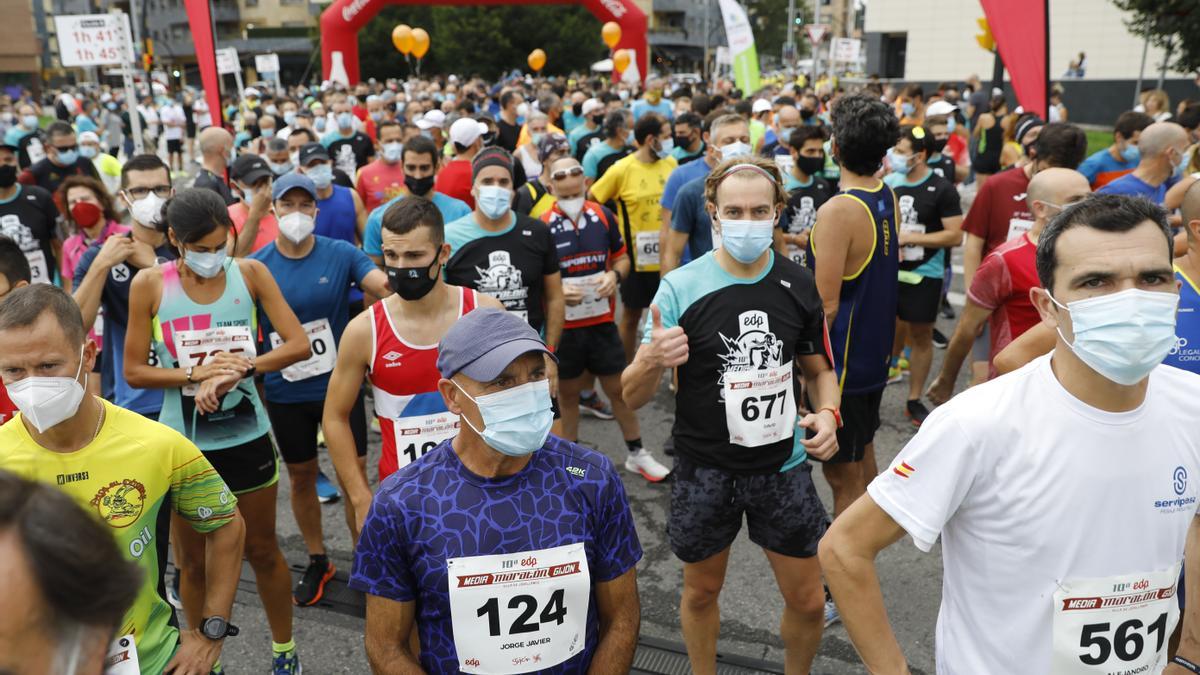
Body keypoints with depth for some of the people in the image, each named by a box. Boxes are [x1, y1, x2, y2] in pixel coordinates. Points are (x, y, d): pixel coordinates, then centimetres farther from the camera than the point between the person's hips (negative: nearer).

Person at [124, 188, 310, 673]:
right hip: (183, 440, 0)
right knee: (193, 560, 15)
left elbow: (299, 344, -12)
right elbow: (134, 371, -5)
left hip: (247, 436, 0)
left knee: (262, 550, 15)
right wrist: (196, 373, -20)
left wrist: (238, 371, -23)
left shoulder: (250, 273, -7)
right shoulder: (150, 285, -8)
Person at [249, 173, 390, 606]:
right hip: (286, 393, 2)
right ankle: (317, 561, 37)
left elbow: (387, 286, -22)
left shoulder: (341, 254, -9)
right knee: (300, 476, 17)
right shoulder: (256, 266, -6)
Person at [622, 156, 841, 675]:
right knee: (701, 592, 17)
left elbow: (818, 368, 12)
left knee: (808, 601, 12)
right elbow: (632, 397, -12)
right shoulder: (680, 288, -13)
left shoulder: (797, 284, -3)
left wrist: (827, 412, -10)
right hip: (704, 470, -2)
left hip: (783, 467, 2)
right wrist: (651, 360, -34)